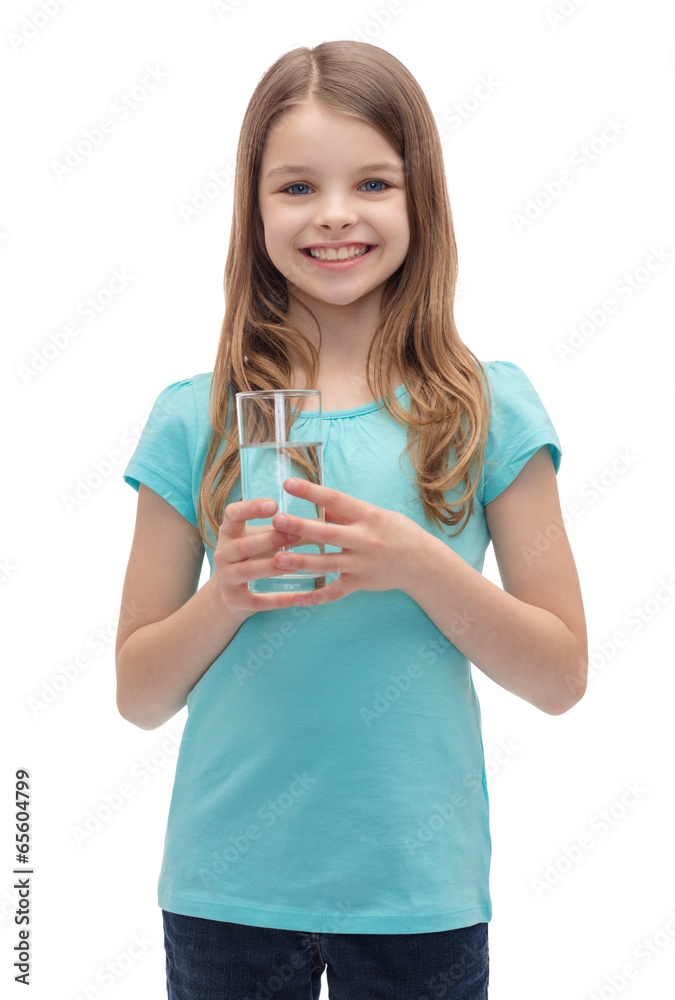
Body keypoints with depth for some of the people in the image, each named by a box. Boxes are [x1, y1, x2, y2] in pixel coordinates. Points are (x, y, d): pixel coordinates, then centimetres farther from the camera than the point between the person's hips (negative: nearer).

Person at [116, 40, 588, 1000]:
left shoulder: (489, 408, -3)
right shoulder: (195, 417, -2)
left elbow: (561, 676, -3)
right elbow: (139, 694, 2)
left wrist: (417, 563, -17)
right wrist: (226, 595, -17)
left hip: (419, 889, 0)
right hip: (227, 888, 1)